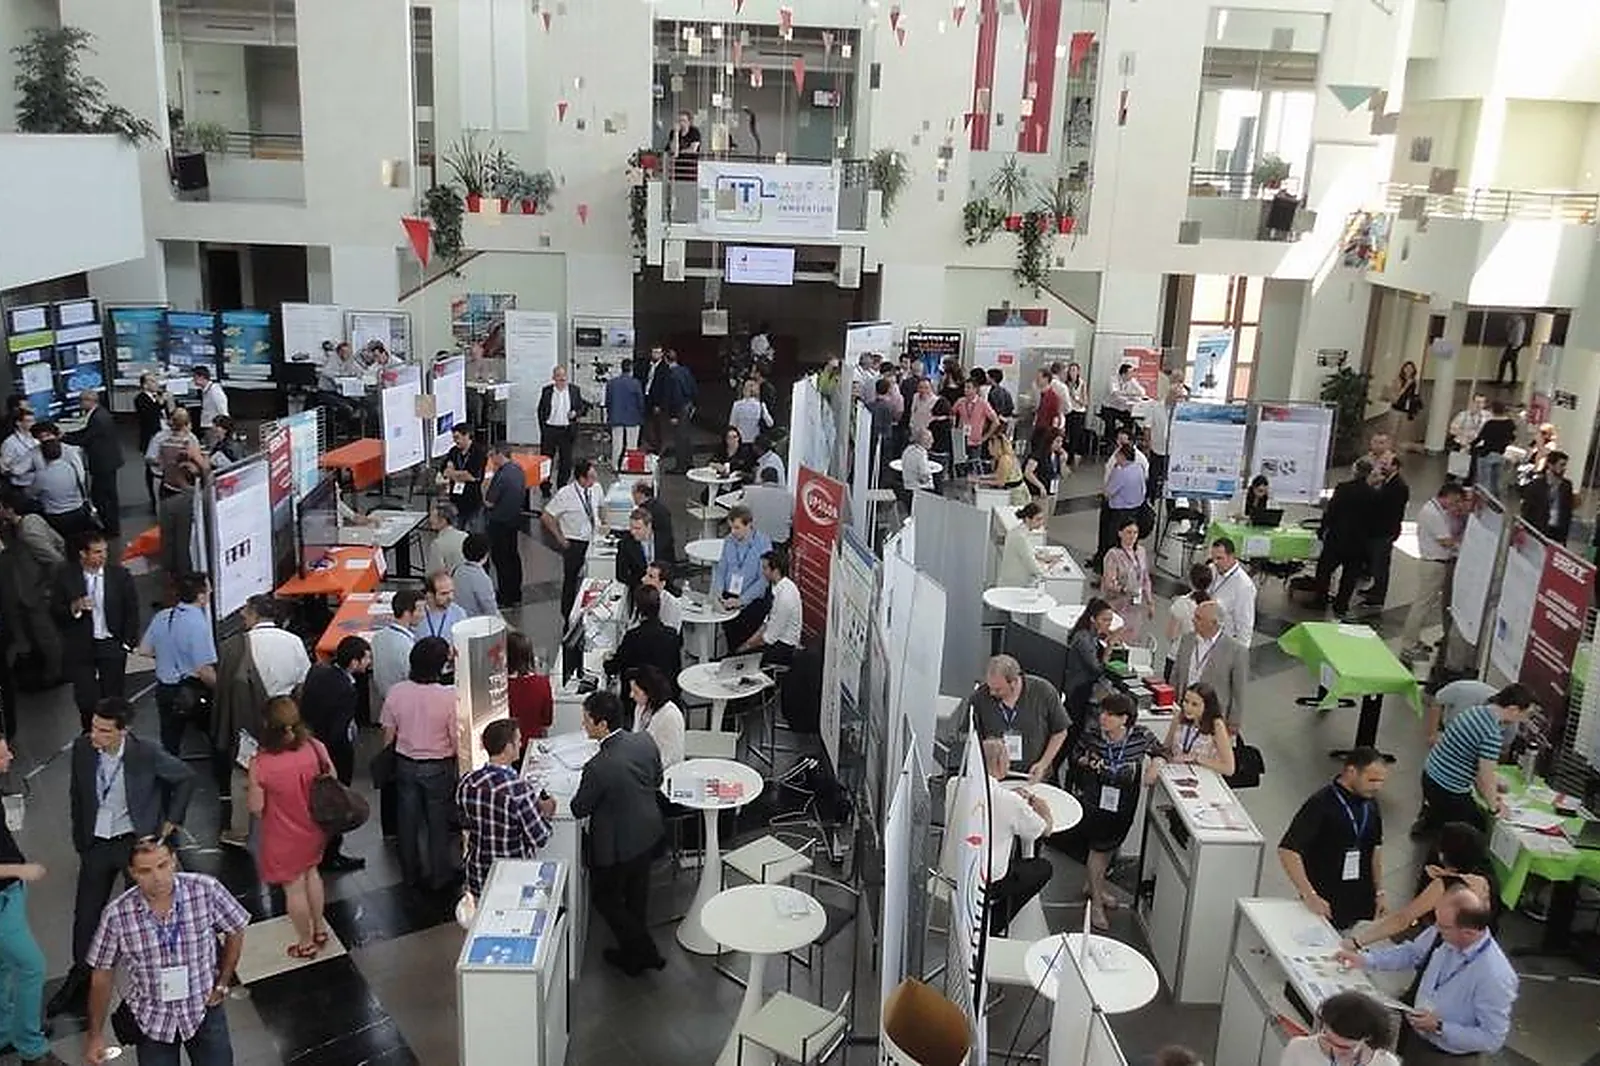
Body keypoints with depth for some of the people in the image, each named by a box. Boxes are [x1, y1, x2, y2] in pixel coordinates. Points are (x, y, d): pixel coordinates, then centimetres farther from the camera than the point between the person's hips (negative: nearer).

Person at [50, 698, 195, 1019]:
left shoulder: (146, 753, -21)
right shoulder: (82, 748, -11)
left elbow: (186, 778, -5)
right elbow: (76, 794, 6)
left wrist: (172, 820, -3)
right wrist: (80, 839, 10)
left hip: (136, 840, -3)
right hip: (97, 844, 3)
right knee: (86, 913, 12)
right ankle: (80, 976, 33)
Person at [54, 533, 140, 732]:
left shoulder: (120, 575, -2)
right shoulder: (65, 577, -2)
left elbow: (132, 611, 3)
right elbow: (56, 612, 0)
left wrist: (128, 643, 0)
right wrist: (74, 607, -21)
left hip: (112, 646, 0)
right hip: (80, 647, 0)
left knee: (113, 698, 5)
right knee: (86, 699, 0)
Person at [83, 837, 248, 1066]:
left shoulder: (206, 890, -19)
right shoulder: (117, 914, -18)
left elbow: (235, 931, -2)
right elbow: (102, 975, -4)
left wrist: (222, 985, 0)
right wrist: (95, 1035, 1)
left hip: (204, 1007, 0)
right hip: (152, 1017, 0)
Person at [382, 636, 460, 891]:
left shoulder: (396, 692, -12)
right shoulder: (448, 696, -23)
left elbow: (389, 734, -1)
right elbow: (457, 740, -17)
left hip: (405, 764, 3)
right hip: (438, 767, -3)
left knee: (408, 820, 19)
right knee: (438, 822, 14)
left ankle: (410, 873, 34)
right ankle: (439, 877, 27)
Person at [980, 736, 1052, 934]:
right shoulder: (1009, 801, -23)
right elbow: (1045, 829, -5)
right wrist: (1042, 808, 15)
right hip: (986, 883, -7)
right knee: (1043, 867, 16)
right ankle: (994, 927, 17)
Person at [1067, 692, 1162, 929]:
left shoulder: (1141, 736, -17)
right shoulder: (1091, 731, -18)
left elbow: (1158, 751, 3)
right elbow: (1076, 755, -1)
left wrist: (1155, 765, -17)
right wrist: (1084, 761, -22)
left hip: (1124, 800, 3)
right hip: (1096, 795, -2)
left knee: (1113, 842, 20)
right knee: (1098, 845, 0)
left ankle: (1095, 884, 44)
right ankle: (1096, 902, 14)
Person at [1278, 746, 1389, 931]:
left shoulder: (1370, 804, 1)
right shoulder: (1321, 804, -20)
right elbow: (1287, 851, -23)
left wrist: (1379, 891, 14)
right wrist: (1309, 895, -27)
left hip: (1362, 904, 6)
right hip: (1325, 905, -6)